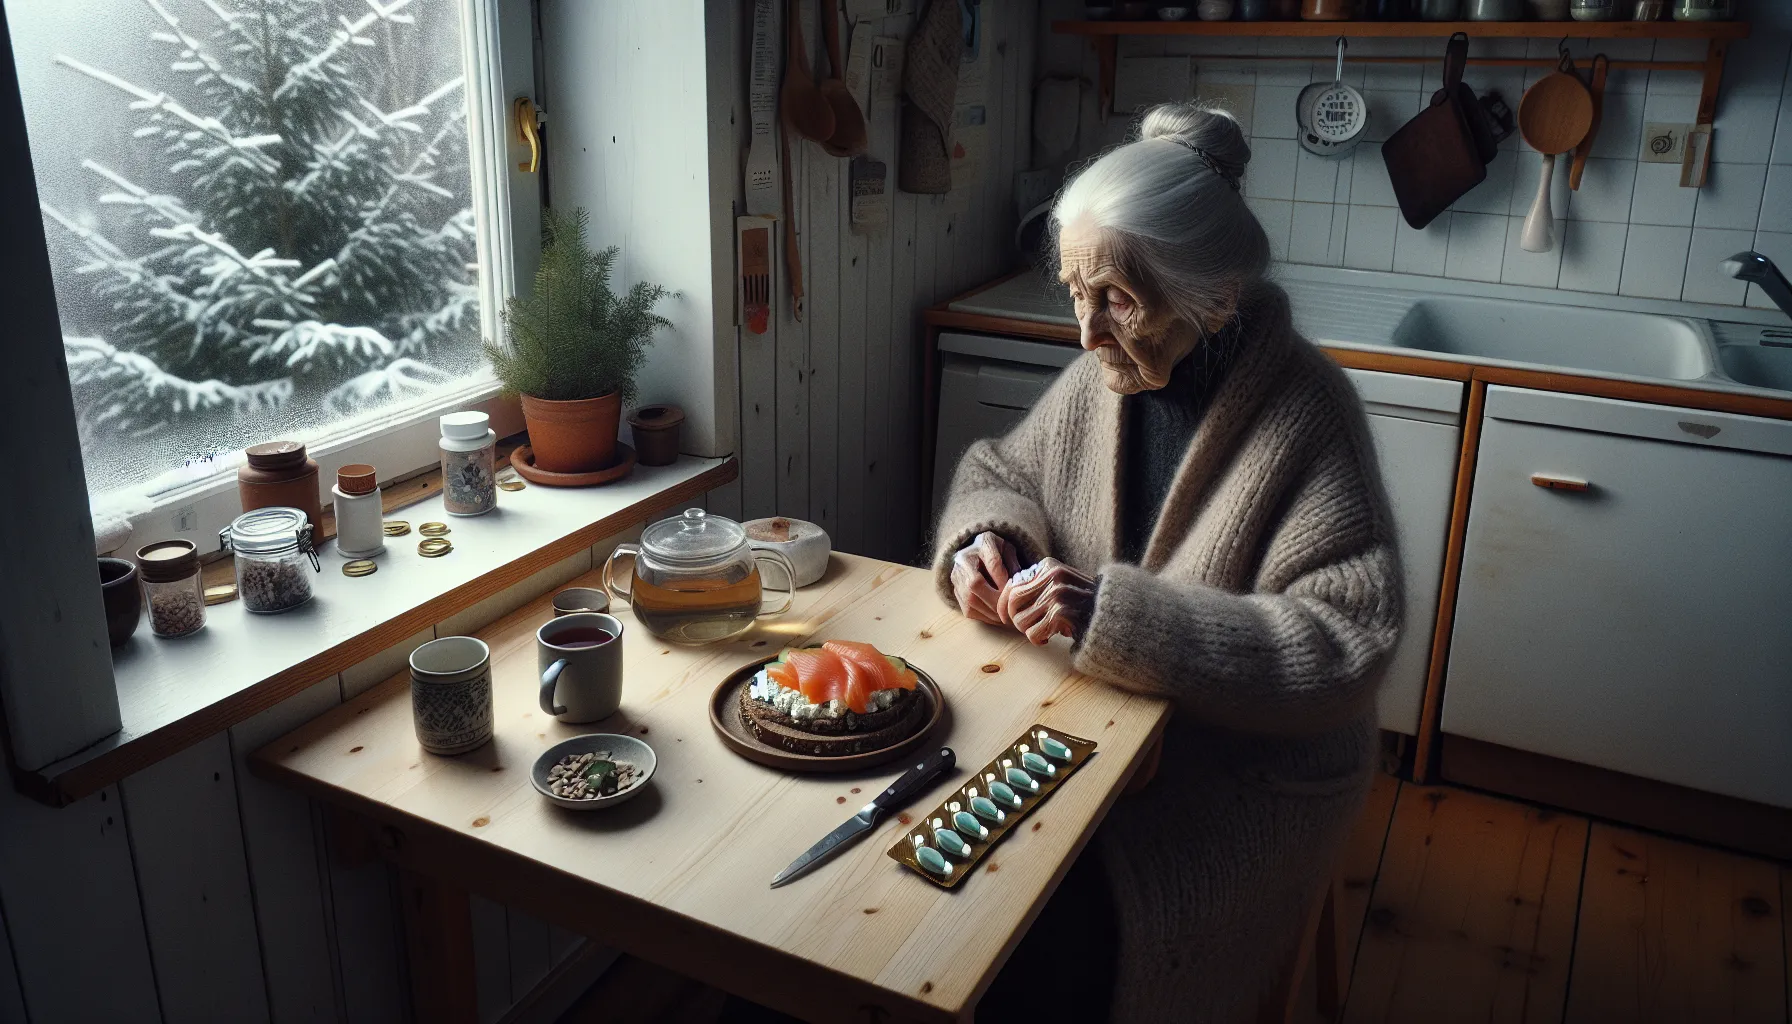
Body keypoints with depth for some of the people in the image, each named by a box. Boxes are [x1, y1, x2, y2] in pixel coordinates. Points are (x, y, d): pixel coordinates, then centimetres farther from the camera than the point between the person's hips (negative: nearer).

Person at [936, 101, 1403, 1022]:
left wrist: (1115, 615, -32)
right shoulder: (1104, 376, -3)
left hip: (1251, 759, -5)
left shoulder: (1304, 411, -20)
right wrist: (986, 535, -12)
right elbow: (1001, 469, 13)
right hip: (1096, 715, 5)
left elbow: (1343, 645, -25)